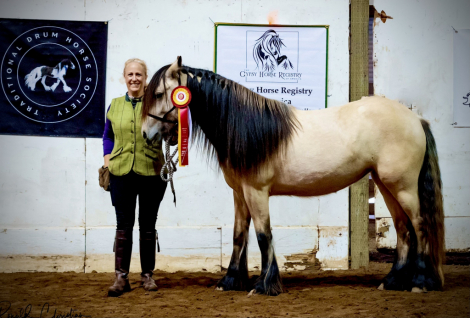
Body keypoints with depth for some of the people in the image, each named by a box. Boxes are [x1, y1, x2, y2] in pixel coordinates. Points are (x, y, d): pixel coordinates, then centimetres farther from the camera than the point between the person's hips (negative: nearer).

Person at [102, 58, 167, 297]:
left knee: (148, 226, 9)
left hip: (151, 172, -1)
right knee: (123, 225, 4)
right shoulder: (115, 105, 9)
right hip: (121, 172, 2)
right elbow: (108, 135, 17)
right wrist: (107, 158, 4)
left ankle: (147, 275, 19)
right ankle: (121, 277, 9)